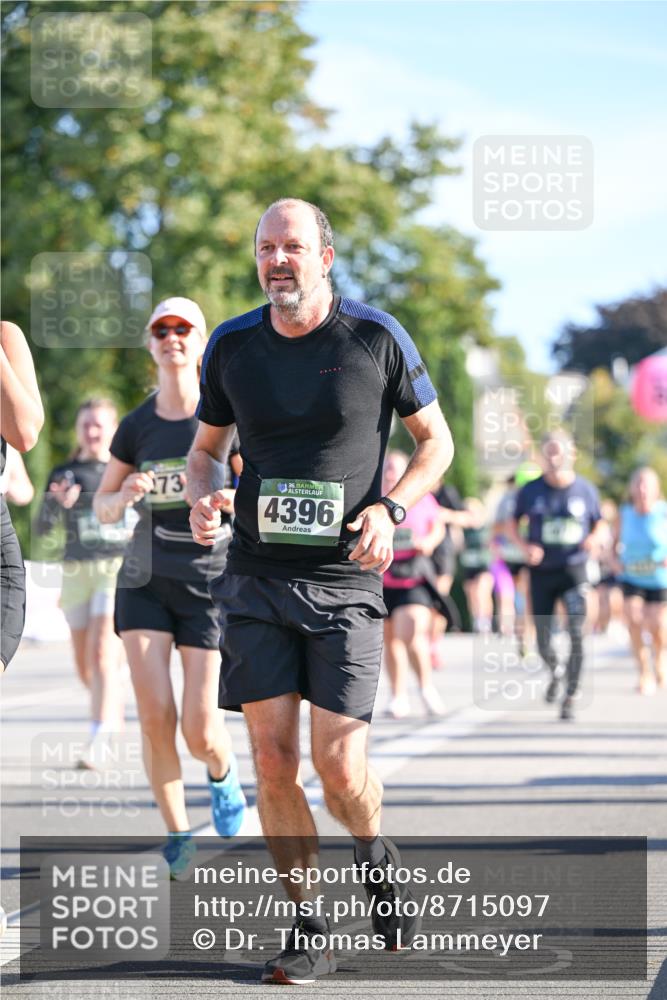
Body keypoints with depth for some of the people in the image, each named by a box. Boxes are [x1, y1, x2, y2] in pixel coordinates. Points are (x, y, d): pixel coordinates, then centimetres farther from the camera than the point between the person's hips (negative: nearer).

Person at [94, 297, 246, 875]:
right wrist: (124, 496, -9)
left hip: (211, 584, -2)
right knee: (154, 715, -11)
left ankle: (224, 774, 31)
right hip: (146, 582, 2)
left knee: (200, 730, -7)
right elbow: (102, 506, 13)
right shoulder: (137, 426, 5)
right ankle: (177, 833, 8)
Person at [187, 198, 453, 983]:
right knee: (272, 757, -4)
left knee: (339, 764, -10)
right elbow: (207, 448, 18)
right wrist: (203, 496, -5)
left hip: (345, 581, -2)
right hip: (257, 576, 2)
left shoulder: (376, 338, -3)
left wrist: (389, 508, -11)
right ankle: (307, 929, 9)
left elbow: (436, 441, 7)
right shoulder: (232, 346, 4)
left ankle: (373, 855, 24)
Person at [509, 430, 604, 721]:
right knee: (544, 640, 6)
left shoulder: (585, 490, -2)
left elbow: (598, 523, 12)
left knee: (577, 633, -15)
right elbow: (513, 523, 8)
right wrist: (525, 546, -11)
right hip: (542, 573, 1)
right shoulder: (530, 491, -3)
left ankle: (570, 697, -7)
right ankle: (555, 673, 40)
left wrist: (594, 539, -11)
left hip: (574, 571, -1)